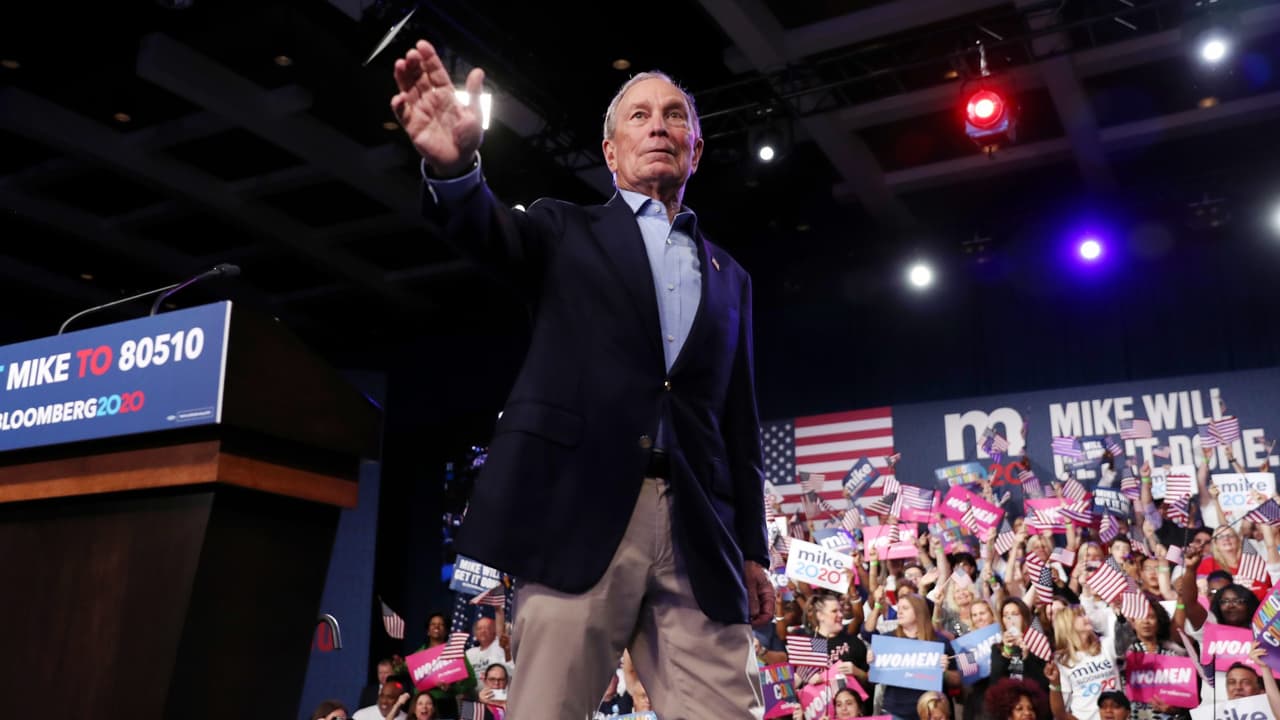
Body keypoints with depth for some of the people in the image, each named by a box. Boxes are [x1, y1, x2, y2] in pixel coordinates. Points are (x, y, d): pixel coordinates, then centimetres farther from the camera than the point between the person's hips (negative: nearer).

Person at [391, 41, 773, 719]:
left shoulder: (728, 277, 22)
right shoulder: (567, 231, 15)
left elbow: (740, 421, 20)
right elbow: (490, 232, -7)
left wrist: (753, 549, 14)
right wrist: (454, 165, -30)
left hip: (700, 535, 3)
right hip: (581, 512, -2)